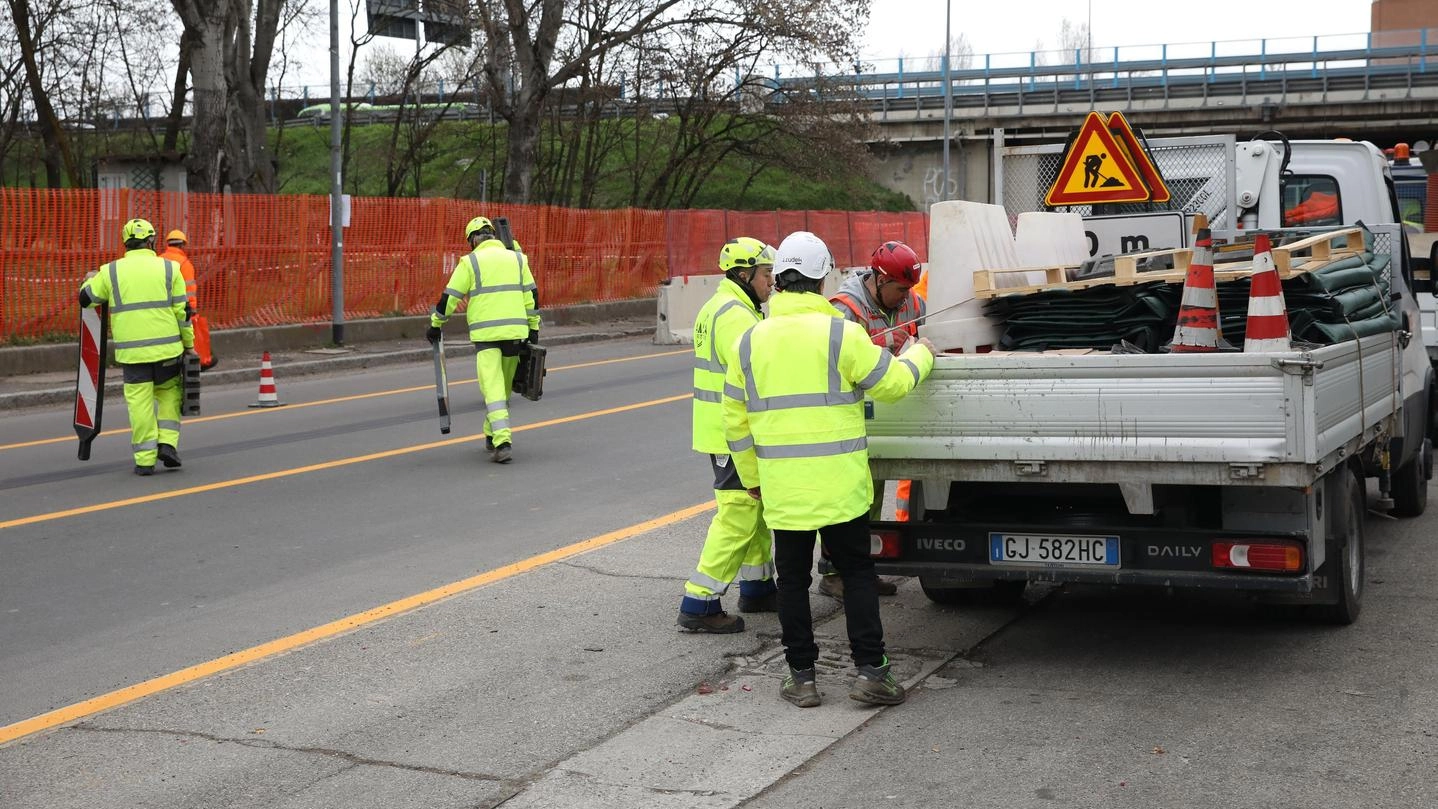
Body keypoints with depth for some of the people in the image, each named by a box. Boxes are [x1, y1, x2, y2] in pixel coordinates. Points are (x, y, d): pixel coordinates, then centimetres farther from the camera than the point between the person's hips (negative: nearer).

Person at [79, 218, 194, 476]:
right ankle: (167, 443, 6)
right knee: (169, 393, 19)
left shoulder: (111, 272, 2)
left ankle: (145, 458, 6)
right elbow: (182, 311, 1)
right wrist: (189, 344, 12)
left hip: (131, 351, 0)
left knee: (140, 401, 5)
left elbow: (86, 298, 14)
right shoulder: (169, 268, 2)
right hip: (166, 348, 0)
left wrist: (90, 280, 36)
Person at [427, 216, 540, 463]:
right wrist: (533, 329, 19)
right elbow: (530, 297, 12)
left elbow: (450, 297, 1)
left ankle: (502, 443, -19)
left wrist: (435, 325, 13)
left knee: (492, 388, -6)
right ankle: (492, 436, 30)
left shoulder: (470, 262, 0)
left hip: (485, 334, -4)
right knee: (504, 386, 18)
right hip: (515, 332, 4)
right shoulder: (517, 259, 11)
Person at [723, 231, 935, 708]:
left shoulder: (751, 341, 3)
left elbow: (735, 419, 9)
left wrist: (751, 476, 20)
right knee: (856, 573, 9)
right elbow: (893, 383, -2)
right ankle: (870, 671, 8)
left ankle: (801, 677, 15)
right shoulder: (840, 333, -10)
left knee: (793, 580, 11)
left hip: (782, 489, 3)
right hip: (839, 485, -3)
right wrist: (920, 354, 18)